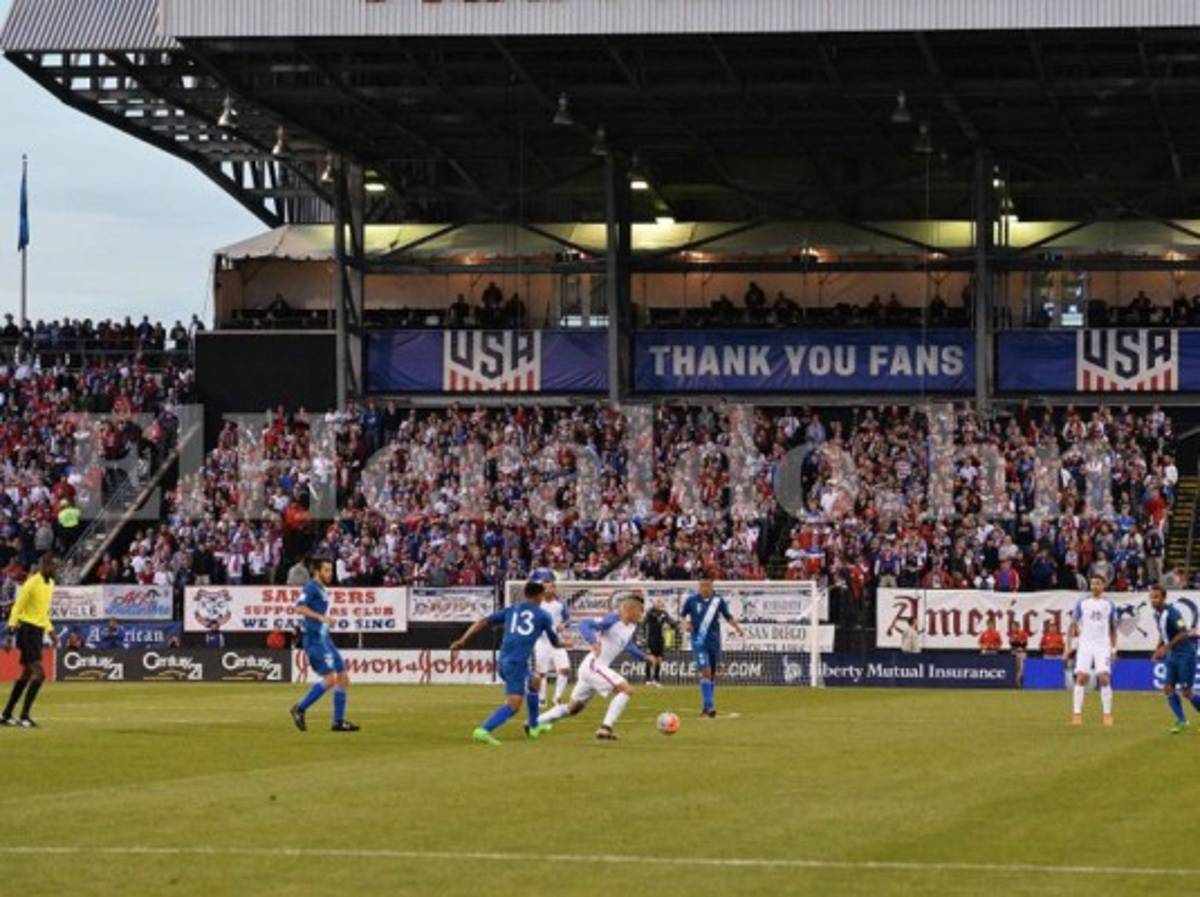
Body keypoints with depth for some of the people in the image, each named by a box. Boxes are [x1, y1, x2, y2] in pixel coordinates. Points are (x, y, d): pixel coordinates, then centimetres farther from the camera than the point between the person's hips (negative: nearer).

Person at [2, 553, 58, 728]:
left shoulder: (50, 584, 11)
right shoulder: (32, 583, -15)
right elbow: (16, 609, -14)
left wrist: (50, 630, 19)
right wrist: (10, 635, -18)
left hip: (38, 631, 9)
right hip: (27, 631, -9)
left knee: (26, 675, 12)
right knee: (39, 674, -16)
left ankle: (6, 715, 20)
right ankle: (24, 716, -11)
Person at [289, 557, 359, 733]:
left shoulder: (322, 590, 19)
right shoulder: (312, 588, -9)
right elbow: (300, 607, -22)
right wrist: (320, 617, -27)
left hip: (324, 638, 10)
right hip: (315, 639, -10)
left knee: (343, 677, 6)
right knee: (330, 678, -15)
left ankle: (339, 721, 7)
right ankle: (300, 709, -5)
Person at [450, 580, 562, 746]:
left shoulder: (511, 610, 18)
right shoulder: (543, 615, 8)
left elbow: (483, 622, 7)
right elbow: (555, 642, 18)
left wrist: (463, 640, 4)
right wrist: (564, 643, 42)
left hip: (503, 661, 7)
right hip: (517, 662, -7)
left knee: (533, 685, 31)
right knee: (513, 704, -12)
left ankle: (534, 727, 43)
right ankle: (484, 731, -32)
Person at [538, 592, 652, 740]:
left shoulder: (632, 626, 10)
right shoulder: (613, 620, -16)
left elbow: (627, 644, 30)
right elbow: (584, 625, -23)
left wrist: (643, 656, 24)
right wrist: (593, 642, -39)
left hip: (598, 667, 9)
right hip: (594, 665, -9)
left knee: (574, 708, 17)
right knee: (626, 690, -18)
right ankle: (605, 728, -19)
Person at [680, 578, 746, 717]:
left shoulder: (718, 600, -1)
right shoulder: (692, 600, -4)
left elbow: (728, 616, 9)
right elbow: (682, 615, 10)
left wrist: (738, 628, -4)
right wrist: (685, 623, -11)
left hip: (714, 641, 3)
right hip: (699, 641, -3)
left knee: (712, 673, 8)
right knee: (705, 671, -16)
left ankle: (706, 706, 22)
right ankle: (709, 705, -18)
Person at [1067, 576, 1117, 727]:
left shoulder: (1109, 605, 8)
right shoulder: (1082, 604, 6)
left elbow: (1113, 628, 14)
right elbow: (1073, 625, 7)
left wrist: (1114, 648, 7)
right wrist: (1069, 645, 0)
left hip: (1103, 646, 0)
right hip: (1085, 645, 0)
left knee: (1104, 678, -10)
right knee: (1081, 678, -8)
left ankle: (1108, 714, -2)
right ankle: (1077, 713, -4)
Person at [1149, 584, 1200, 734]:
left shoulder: (1171, 613, -19)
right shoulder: (1157, 614, 7)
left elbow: (1183, 633, -24)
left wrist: (1166, 647, -23)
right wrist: (1158, 649, 8)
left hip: (1185, 653, -8)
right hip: (1172, 656, 8)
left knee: (1186, 692, -8)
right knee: (1168, 688, -1)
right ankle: (1181, 721, 6)